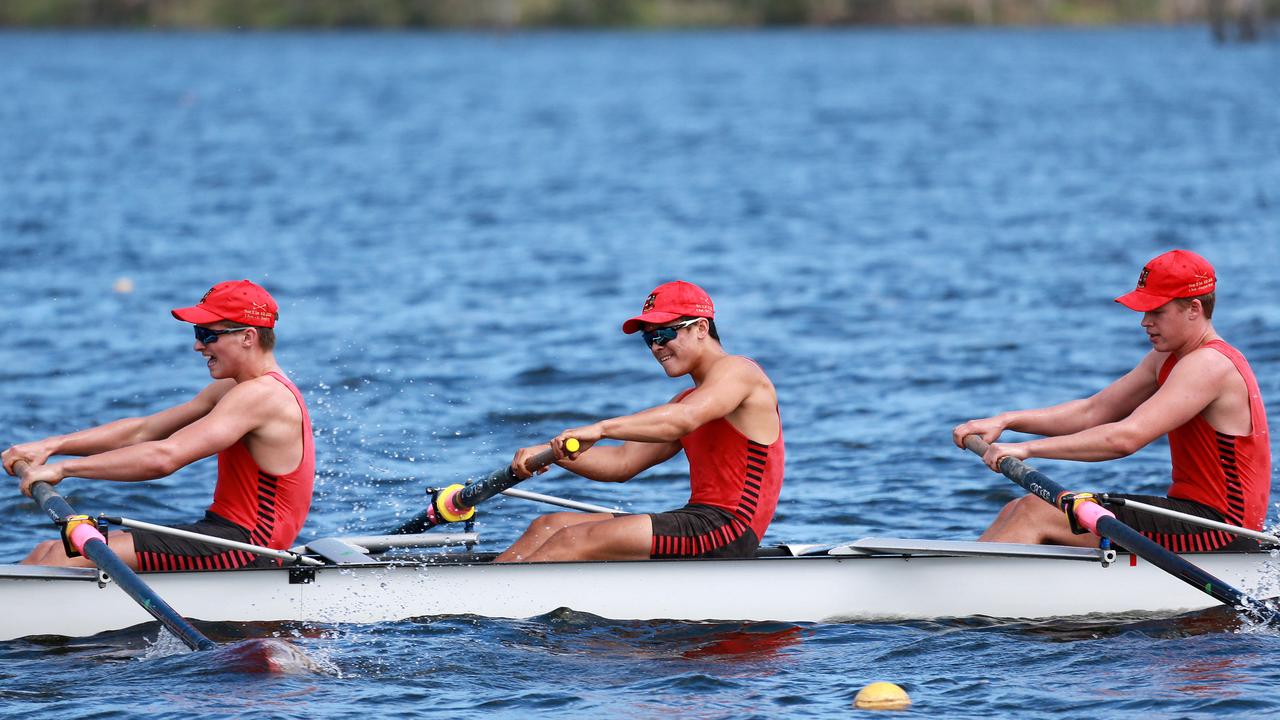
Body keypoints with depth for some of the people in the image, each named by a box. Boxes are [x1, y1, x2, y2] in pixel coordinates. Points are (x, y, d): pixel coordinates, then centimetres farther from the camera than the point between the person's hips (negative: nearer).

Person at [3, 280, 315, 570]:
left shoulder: (260, 395, -17)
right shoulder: (230, 390, 16)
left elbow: (164, 456, -25)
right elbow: (142, 431, 14)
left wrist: (64, 468, -22)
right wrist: (52, 446, 2)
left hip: (243, 549, -10)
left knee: (71, 554, -19)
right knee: (48, 553, 4)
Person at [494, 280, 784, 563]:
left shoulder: (736, 370, -5)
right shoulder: (689, 399, 25)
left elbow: (684, 419, -27)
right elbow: (623, 462, 17)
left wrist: (601, 429, -37)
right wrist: (551, 453, 1)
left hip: (727, 531, -10)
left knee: (575, 540, -21)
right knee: (548, 526, 4)